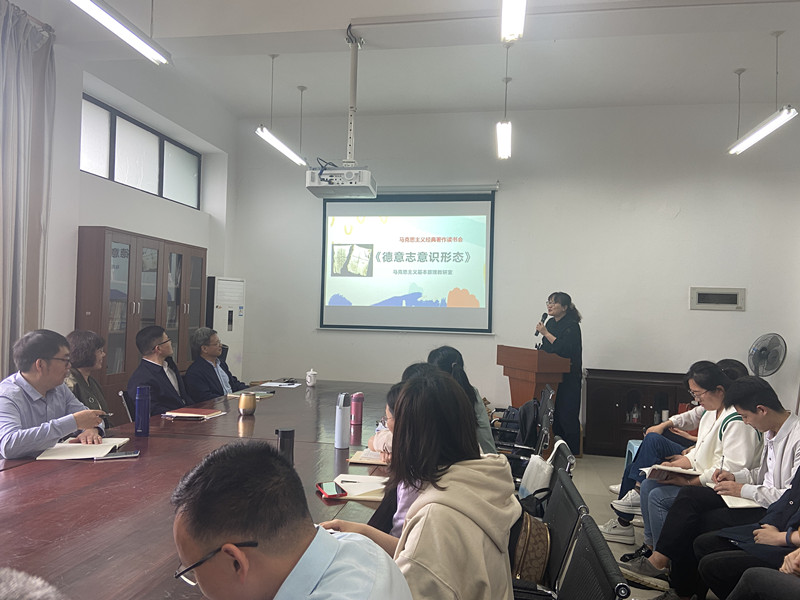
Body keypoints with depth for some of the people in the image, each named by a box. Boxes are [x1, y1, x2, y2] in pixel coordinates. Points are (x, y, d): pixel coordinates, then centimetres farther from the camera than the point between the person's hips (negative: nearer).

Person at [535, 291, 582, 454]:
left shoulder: (571, 326, -11)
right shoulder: (551, 323, 12)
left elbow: (564, 349, -24)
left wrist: (546, 333, -19)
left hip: (569, 378, -8)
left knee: (567, 414, -5)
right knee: (554, 413, 10)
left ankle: (572, 452, 4)